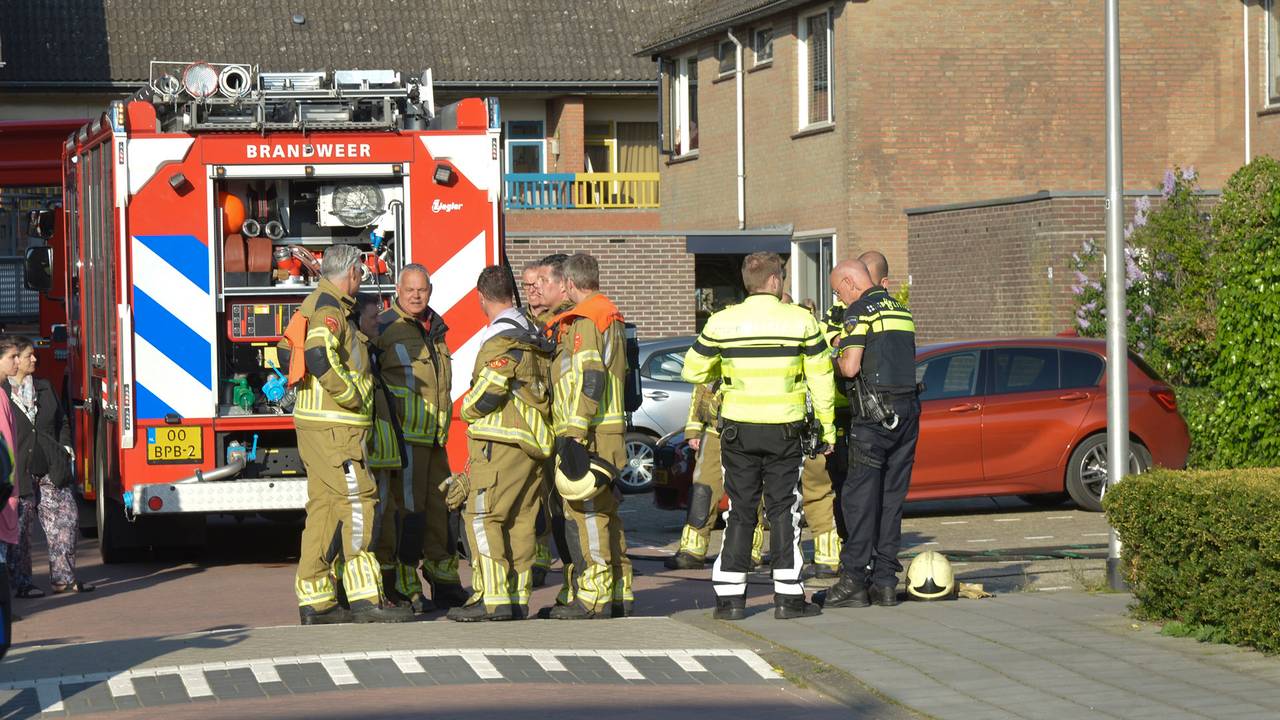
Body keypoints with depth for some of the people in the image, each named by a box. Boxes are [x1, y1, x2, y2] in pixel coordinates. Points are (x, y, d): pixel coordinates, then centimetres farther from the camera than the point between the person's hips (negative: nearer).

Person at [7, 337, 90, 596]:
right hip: (18, 471, -5)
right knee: (19, 527, 1)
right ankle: (21, 582, 10)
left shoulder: (44, 387, 13)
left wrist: (65, 447, 8)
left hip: (50, 468, 5)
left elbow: (61, 421, 22)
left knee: (66, 518, 3)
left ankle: (63, 578, 11)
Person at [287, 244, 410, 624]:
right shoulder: (329, 308, -13)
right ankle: (365, 599, -12)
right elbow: (319, 357, -28)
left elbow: (289, 347, 28)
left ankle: (314, 600, 11)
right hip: (334, 428, -10)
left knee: (324, 507, 10)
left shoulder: (315, 304, 19)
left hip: (315, 425, 10)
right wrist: (353, 398, -19)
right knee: (357, 502, -10)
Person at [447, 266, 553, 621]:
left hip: (501, 440, -9)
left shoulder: (501, 338, -12)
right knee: (521, 521, 10)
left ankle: (493, 598, -16)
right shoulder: (535, 336, 17)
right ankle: (519, 598, 10)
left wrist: (468, 409, 2)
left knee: (482, 516, -9)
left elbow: (489, 390, -18)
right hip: (534, 442, 9)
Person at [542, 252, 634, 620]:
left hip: (588, 433, -10)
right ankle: (618, 595, 17)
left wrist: (573, 433, -23)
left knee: (585, 513, -9)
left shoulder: (583, 323, -12)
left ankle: (593, 598, -10)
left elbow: (589, 380, -21)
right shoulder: (611, 318, 19)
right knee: (605, 514, 13)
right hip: (611, 429, 10)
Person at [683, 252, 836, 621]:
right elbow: (820, 379, 0)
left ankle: (730, 597, 6)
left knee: (739, 511, 9)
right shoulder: (801, 320, -5)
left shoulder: (723, 322, -3)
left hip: (738, 429, 1)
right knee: (784, 510, 7)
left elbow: (693, 370, 5)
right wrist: (827, 428, 8)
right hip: (784, 429, -1)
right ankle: (788, 597, 5)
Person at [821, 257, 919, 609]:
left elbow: (851, 367, -15)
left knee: (860, 496, -4)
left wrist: (838, 356, 7)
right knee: (892, 497, 9)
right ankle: (885, 581, 9)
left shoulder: (859, 311, -7)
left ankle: (854, 581, -5)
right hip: (908, 409, 7)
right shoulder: (901, 309, 18)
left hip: (874, 414, -7)